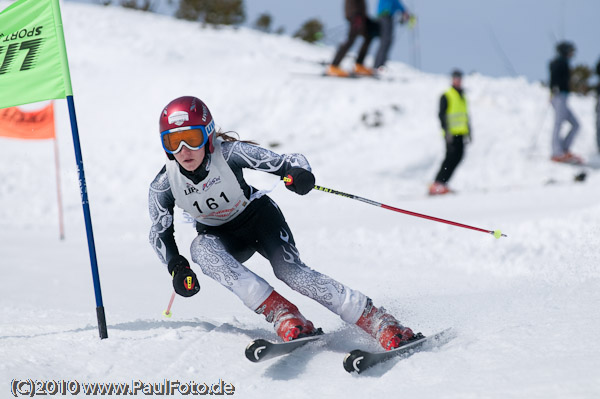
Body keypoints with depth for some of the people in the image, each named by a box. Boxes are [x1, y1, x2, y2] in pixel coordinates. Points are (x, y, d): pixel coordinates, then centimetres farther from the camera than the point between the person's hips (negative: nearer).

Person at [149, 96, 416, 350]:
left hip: (258, 216, -2)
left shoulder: (229, 153, -29)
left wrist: (300, 174, -49)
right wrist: (176, 265, -24)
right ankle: (280, 313, -35)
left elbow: (290, 161, -26)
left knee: (289, 269, -27)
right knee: (201, 249, -32)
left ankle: (379, 321, -27)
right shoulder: (163, 185, -22)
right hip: (221, 236, 2)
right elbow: (160, 232, -6)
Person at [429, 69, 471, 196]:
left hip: (460, 133, 7)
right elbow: (441, 114, -9)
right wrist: (446, 130, -17)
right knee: (451, 157, -16)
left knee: (458, 156, -2)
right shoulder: (446, 96, -2)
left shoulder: (462, 97, 21)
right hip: (451, 133, -7)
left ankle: (442, 182, -1)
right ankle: (437, 184, -17)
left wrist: (468, 131, 22)